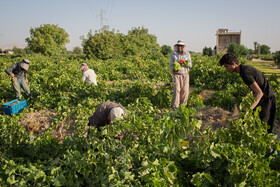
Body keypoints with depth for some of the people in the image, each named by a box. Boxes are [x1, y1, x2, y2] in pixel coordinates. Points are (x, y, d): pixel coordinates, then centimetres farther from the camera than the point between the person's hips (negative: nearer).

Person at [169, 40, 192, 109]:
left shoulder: (187, 54, 3)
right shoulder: (173, 54, 0)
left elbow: (190, 65, 0)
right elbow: (171, 65, 0)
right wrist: (173, 69, -23)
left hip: (185, 75, 2)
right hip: (176, 74, -2)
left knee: (185, 90, -1)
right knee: (176, 90, -13)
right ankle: (175, 106, -11)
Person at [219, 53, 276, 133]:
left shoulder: (245, 73, -23)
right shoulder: (245, 68, 8)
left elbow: (259, 93, -27)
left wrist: (249, 109, -33)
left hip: (266, 100, -10)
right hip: (266, 98, 10)